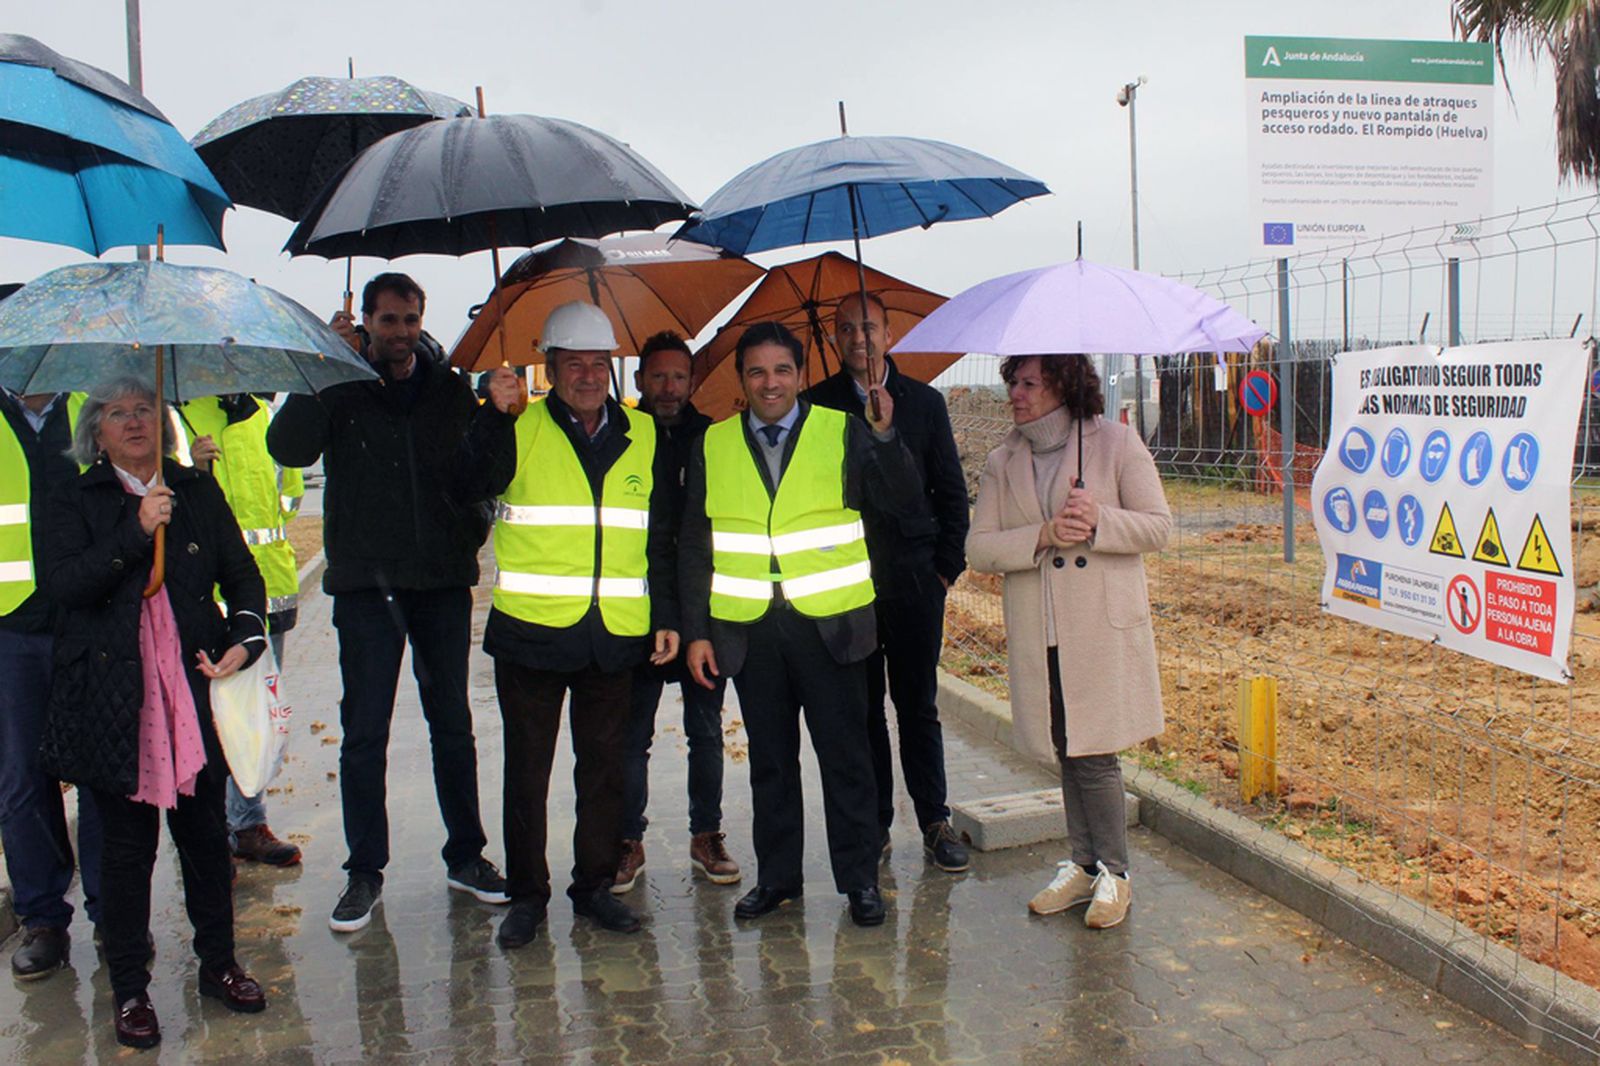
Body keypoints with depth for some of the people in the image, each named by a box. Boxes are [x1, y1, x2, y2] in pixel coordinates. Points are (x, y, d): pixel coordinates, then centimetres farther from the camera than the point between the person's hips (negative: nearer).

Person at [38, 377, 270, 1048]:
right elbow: (62, 585, -12)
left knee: (205, 829, 10)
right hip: (113, 696, -2)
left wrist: (245, 640, -5)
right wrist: (136, 530, -21)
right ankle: (129, 991, 20)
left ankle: (218, 964, 27)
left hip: (195, 687, 2)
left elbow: (241, 573, 11)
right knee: (127, 842, 5)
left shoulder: (198, 492, 9)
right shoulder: (74, 503, 3)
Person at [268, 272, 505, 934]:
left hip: (443, 581, 2)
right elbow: (288, 448, -15)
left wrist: (471, 535, -1)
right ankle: (365, 873, 12)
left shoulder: (450, 390, 10)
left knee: (452, 724, 9)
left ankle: (465, 856, 21)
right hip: (366, 582, -2)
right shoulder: (340, 388, 3)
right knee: (364, 732, 1)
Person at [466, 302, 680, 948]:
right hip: (530, 629, -2)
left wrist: (667, 616, 8)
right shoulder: (520, 429, 1)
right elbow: (474, 483, -17)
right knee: (527, 767, 7)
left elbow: (661, 536, 12)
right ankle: (527, 894, 21)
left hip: (616, 633, 3)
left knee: (605, 765, 11)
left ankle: (594, 886, 26)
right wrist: (497, 416, -29)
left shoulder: (642, 435, 10)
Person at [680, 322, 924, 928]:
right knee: (769, 759, 13)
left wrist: (885, 436, -20)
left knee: (845, 757, 5)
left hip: (829, 623, -2)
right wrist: (696, 631, 4)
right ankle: (776, 877, 27)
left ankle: (860, 879, 20)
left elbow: (906, 503, -6)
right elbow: (694, 547, 9)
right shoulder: (713, 446, 7)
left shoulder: (842, 431, 1)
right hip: (748, 629, 2)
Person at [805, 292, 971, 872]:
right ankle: (873, 823, 19)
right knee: (862, 709, 7)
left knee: (918, 706, 6)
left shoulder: (924, 401, 8)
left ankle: (934, 823, 17)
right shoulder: (816, 405, 5)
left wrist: (947, 565, 3)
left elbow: (951, 490, 10)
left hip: (914, 580, 0)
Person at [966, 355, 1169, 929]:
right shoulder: (1002, 462, 8)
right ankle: (1083, 865, 28)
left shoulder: (1116, 442, -1)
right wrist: (1044, 534, -16)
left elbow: (1158, 525, -2)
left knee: (1094, 753, -2)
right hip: (1037, 636, 4)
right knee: (1066, 752, 13)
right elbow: (978, 548, -1)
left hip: (1103, 628, -4)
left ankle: (1113, 873, 16)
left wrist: (1098, 521, -19)